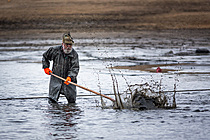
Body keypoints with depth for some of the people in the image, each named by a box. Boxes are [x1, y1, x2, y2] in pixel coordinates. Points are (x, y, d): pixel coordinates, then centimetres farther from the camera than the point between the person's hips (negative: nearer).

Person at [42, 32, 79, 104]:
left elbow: (75, 68, -17)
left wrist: (70, 76, -33)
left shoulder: (74, 54, -8)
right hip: (55, 79, 0)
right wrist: (46, 67, 6)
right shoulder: (55, 50, -4)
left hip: (69, 80, 0)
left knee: (72, 100, 2)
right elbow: (45, 57, 15)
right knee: (52, 100, -3)